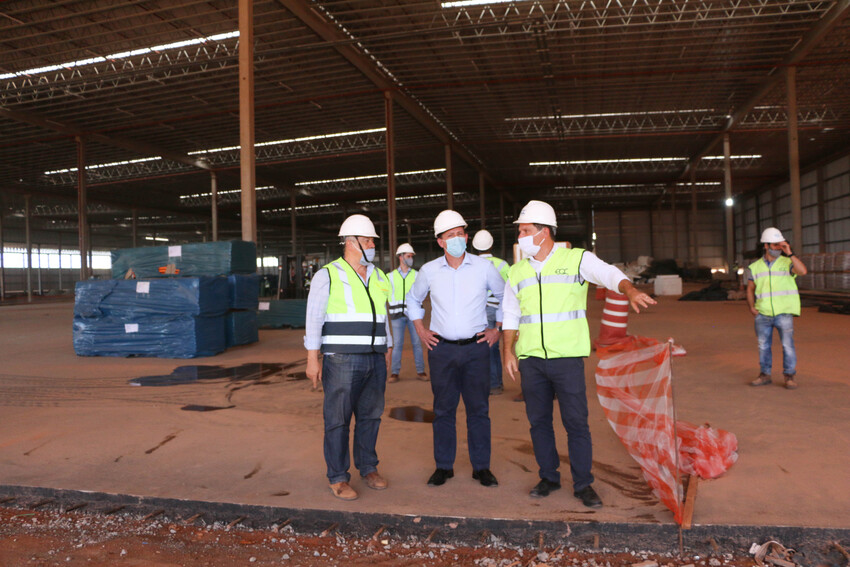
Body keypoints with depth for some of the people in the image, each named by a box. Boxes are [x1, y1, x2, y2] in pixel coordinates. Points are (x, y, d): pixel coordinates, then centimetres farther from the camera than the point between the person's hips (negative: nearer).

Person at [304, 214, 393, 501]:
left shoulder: (379, 277, 15)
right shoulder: (328, 275, -2)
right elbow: (314, 319, -5)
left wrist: (388, 352, 19)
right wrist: (312, 359, -10)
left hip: (375, 360, 5)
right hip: (341, 361, -5)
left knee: (371, 415, 11)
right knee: (338, 419, 0)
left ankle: (368, 468, 26)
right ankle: (338, 478, 11)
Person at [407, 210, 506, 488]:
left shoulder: (484, 268, -1)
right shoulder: (429, 271, 1)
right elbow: (413, 299, 19)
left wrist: (497, 329, 8)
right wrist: (421, 330, 10)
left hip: (476, 348, 0)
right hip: (442, 349, 1)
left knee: (479, 409, 5)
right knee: (443, 409, 7)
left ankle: (481, 467, 17)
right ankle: (444, 466, 19)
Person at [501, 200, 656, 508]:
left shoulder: (576, 259, -1)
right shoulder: (517, 272, 11)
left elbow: (608, 274, -16)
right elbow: (510, 315, 15)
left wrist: (629, 290, -37)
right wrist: (508, 351, 7)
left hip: (567, 357, -4)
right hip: (530, 359, 4)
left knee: (576, 421, 0)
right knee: (538, 421, 10)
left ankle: (583, 484, 15)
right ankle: (549, 477, 27)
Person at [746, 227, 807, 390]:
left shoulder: (787, 263, 1)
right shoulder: (755, 266, 8)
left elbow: (803, 271, -19)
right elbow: (750, 289, 15)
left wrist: (789, 253, -17)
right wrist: (752, 307, 4)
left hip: (784, 312, -2)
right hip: (763, 314, 3)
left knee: (787, 344, -6)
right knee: (763, 345, 8)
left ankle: (789, 376, 7)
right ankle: (765, 375, 20)